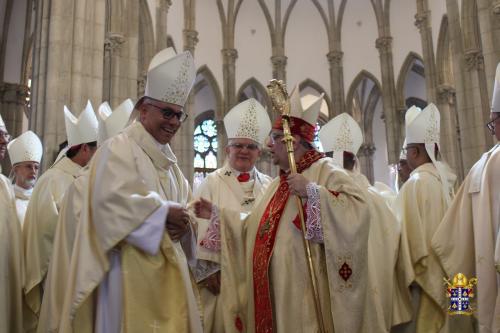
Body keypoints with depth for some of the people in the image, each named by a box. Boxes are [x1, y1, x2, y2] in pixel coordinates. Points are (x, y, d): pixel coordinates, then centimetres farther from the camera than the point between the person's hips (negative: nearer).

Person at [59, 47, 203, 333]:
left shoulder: (169, 160, 18)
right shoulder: (119, 148, -7)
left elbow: (184, 205, 16)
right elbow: (111, 201, -21)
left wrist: (182, 223, -7)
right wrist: (164, 212, -14)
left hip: (167, 268, 8)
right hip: (132, 270, -8)